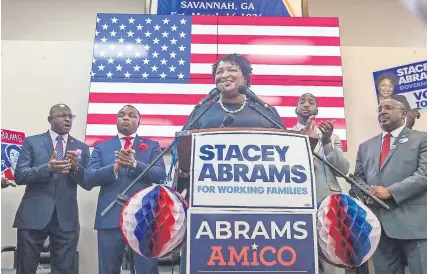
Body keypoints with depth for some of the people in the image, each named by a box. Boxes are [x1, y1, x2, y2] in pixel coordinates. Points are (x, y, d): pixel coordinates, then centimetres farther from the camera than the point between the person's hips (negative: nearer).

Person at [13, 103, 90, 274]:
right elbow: (19, 176, -3)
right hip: (33, 215, -1)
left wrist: (76, 167, -15)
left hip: (66, 218, 1)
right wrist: (47, 168, -20)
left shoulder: (81, 147, 10)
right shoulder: (32, 142, 6)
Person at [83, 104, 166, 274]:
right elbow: (88, 179, 1)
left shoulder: (152, 146, 12)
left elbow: (161, 175, -3)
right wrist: (115, 167, -16)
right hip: (110, 218, 1)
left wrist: (134, 164, -20)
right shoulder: (101, 147, 13)